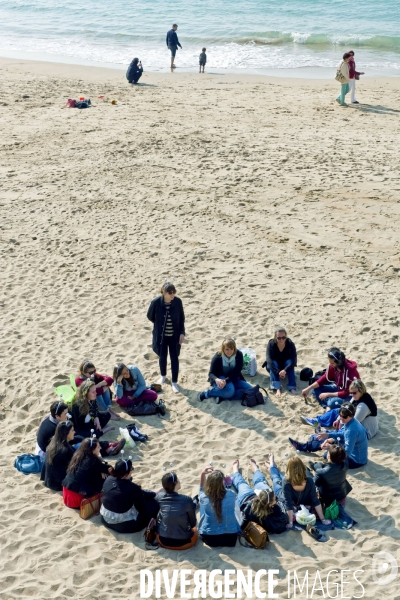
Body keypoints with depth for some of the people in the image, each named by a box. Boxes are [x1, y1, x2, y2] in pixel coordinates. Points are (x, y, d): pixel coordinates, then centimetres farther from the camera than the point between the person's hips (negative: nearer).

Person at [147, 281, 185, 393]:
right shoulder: (156, 302, -20)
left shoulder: (178, 301, -16)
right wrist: (160, 324, 6)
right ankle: (163, 376, 42)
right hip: (161, 335, 0)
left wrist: (182, 332, -7)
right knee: (162, 356, 16)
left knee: (174, 358, 5)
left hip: (174, 335, 0)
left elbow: (181, 318, -3)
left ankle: (174, 382, 18)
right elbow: (150, 316, -3)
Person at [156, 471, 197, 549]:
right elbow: (193, 523, -1)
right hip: (183, 543, -2)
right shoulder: (187, 500, -17)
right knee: (194, 530, 33)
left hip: (163, 541, 2)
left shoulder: (159, 496, -9)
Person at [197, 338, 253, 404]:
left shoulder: (239, 355, -14)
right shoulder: (217, 357, -17)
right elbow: (211, 373, -15)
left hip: (233, 379, 4)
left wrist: (226, 381, -34)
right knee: (229, 391, -37)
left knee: (250, 390, -21)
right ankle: (206, 393, -18)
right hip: (220, 378, -4)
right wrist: (216, 379, -40)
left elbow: (236, 372, -17)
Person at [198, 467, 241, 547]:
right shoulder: (231, 495, -17)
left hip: (209, 539, -1)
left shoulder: (204, 497, -17)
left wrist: (202, 474, -1)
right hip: (230, 538, 1)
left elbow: (201, 489, 9)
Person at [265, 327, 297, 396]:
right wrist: (278, 372, -43)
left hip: (285, 367, 0)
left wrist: (285, 370, -44)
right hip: (274, 367, 0)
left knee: (289, 361, -29)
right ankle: (277, 388, -44)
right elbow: (269, 360, -32)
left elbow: (294, 360, -29)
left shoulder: (290, 344, -23)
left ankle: (292, 387, -35)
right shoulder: (271, 344, -24)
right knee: (274, 363, -31)